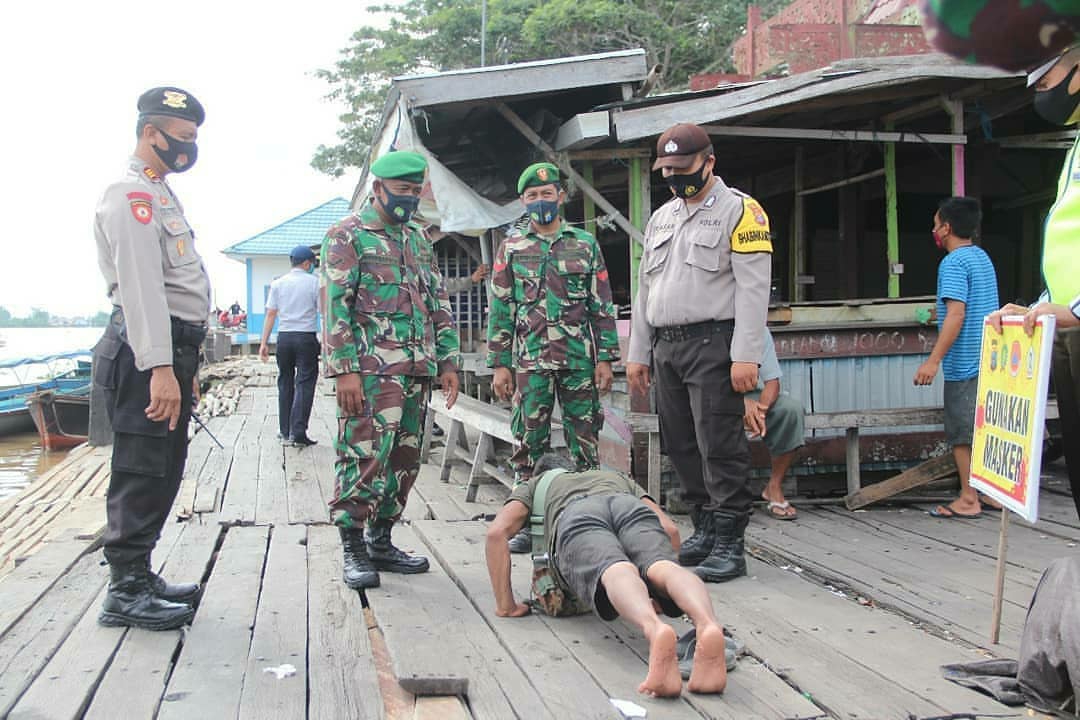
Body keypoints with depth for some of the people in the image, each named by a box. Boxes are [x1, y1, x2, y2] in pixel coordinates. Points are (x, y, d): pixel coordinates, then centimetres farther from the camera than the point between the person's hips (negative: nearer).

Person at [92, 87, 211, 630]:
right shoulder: (132, 195, -11)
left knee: (160, 472, 14)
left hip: (170, 349, 10)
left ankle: (139, 577, 24)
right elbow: (140, 287, -21)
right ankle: (125, 593, 1)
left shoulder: (158, 195, 23)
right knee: (141, 474, -6)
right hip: (146, 353, -10)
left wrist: (186, 367, 25)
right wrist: (160, 367, -28)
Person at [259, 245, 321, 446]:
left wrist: (264, 343, 6)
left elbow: (271, 314, 5)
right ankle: (298, 433, -8)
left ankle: (285, 431, 19)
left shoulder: (278, 283, 7)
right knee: (304, 384, -2)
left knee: (285, 384, 13)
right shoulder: (314, 282, -2)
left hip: (284, 337, 4)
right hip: (306, 337, -4)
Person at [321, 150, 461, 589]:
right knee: (365, 457, -9)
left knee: (404, 459, 9)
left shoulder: (418, 240, 20)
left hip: (417, 371, 7)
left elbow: (439, 303, 20)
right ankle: (354, 550, 1)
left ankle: (381, 541, 20)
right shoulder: (347, 236, -1)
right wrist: (344, 370, -16)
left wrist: (448, 361, 12)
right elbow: (335, 306, -9)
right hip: (371, 371, -7)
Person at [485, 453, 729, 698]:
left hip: (576, 521, -2)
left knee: (617, 575, -31)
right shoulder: (617, 477, 48)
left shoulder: (531, 486, 43)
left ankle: (655, 630, -64)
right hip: (632, 509, 2)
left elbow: (497, 532, 21)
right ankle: (707, 625, -59)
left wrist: (506, 605, 25)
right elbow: (670, 529, 32)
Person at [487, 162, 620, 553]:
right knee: (529, 442, 1)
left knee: (585, 440, 4)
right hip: (530, 360, 0)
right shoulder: (511, 249, 10)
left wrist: (605, 358, 0)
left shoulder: (585, 245, 9)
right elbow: (500, 311, 8)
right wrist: (499, 364, 1)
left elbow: (602, 306, 8)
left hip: (580, 359, 0)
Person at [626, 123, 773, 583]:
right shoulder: (661, 218, 20)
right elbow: (646, 290, 23)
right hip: (665, 347, 8)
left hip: (713, 344, -7)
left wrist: (745, 356, -18)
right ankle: (705, 530, 22)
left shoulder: (739, 210, -3)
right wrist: (638, 353, 18)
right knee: (681, 446, 11)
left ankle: (729, 545, -1)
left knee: (721, 448, -7)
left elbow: (753, 288, -11)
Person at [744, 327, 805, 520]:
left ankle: (774, 487, -14)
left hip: (753, 397, 3)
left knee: (792, 408, -24)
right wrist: (742, 403, -37)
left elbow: (772, 381, -8)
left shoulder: (760, 331, -4)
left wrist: (761, 409, -30)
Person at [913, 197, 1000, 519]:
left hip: (964, 364, -9)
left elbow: (956, 315, -22)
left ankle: (969, 500, 3)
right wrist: (938, 314, 38)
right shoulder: (982, 257, 15)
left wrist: (934, 360, -23)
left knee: (962, 434, -1)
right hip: (989, 362, 9)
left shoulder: (953, 263, -14)